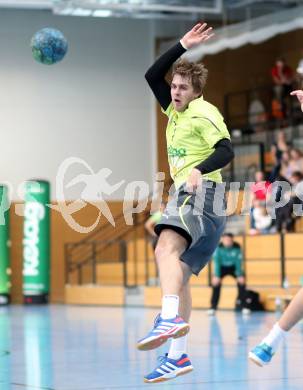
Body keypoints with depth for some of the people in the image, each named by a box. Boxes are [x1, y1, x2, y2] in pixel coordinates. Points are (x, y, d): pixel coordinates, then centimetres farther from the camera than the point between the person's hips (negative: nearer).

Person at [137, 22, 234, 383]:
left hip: (201, 191, -10)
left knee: (166, 248, -33)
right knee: (179, 275, 7)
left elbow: (226, 151, -18)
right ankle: (178, 356, 8)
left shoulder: (203, 113, -7)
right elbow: (152, 76, 21)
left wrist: (199, 170, -35)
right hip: (186, 193, 10)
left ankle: (170, 318, -53)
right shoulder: (175, 110, 18)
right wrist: (183, 47, 14)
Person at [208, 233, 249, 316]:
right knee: (216, 281, -22)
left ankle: (244, 307, -8)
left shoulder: (237, 247, -25)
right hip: (222, 266, -1)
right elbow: (216, 261, -24)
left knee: (241, 280, -19)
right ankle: (213, 307, -14)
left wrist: (240, 274, -26)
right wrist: (216, 275, -29)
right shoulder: (219, 247, -27)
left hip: (233, 266, 1)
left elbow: (239, 261, -20)